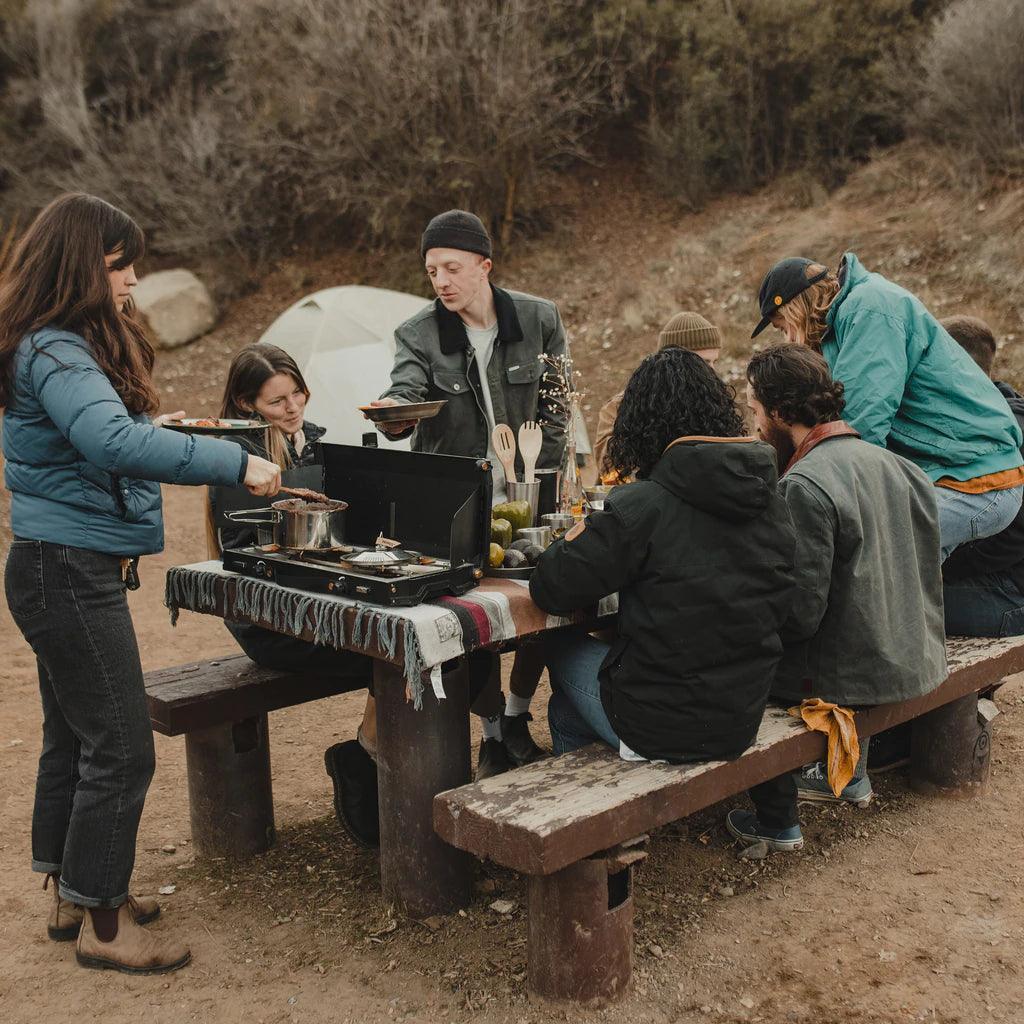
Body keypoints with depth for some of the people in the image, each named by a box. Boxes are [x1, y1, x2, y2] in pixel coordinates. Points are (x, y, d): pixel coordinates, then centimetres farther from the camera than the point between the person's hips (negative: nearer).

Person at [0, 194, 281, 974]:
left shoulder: (72, 346, 14)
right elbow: (115, 443, -34)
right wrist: (235, 461, -34)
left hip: (71, 571, 11)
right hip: (69, 571, -11)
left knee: (76, 736, 18)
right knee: (120, 747, -4)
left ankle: (72, 892, 32)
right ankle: (102, 921, 9)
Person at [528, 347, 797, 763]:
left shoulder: (641, 507, -21)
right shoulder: (771, 504, -2)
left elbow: (551, 590, -14)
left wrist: (574, 541, 9)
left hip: (664, 730, -6)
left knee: (562, 649, 23)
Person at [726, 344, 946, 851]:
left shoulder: (804, 485, -23)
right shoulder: (893, 464, 4)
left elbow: (800, 614, -25)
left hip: (856, 676, -9)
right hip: (916, 662, 9)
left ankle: (776, 821, 18)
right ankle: (851, 777, 45)